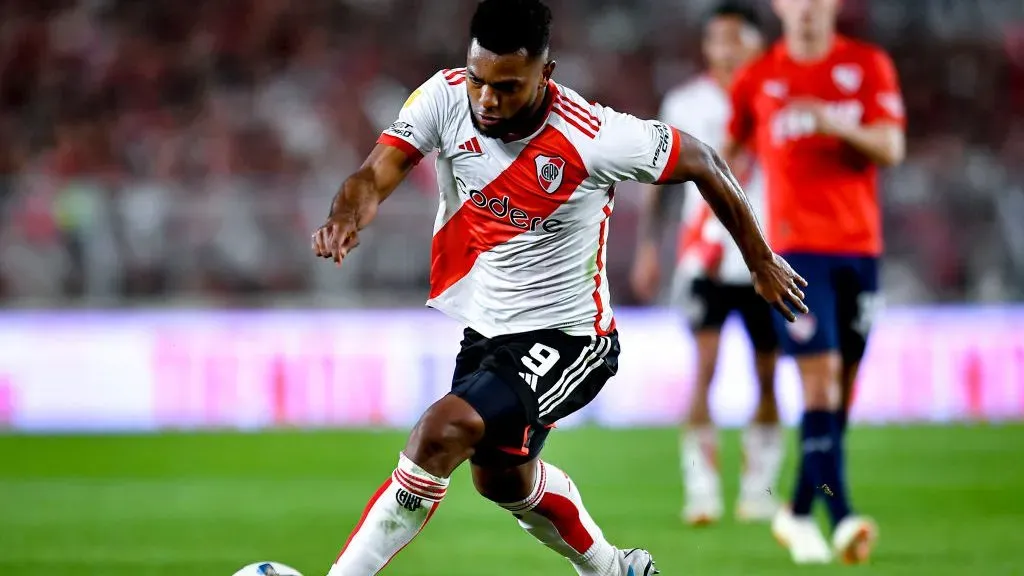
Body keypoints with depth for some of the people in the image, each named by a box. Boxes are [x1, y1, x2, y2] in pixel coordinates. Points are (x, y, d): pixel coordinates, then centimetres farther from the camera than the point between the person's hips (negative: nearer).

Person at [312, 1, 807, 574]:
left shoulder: (595, 138, -26)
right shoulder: (446, 97, -16)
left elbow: (703, 162, -12)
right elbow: (376, 176, -21)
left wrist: (761, 261, 0)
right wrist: (345, 220, -45)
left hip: (560, 337, -6)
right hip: (465, 326, 6)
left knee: (443, 431, -29)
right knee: (504, 479, 26)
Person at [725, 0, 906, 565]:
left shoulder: (869, 66, 5)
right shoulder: (756, 80, 5)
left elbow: (891, 148, -5)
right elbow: (730, 154, 20)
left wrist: (839, 123, -21)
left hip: (860, 247, 2)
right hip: (796, 248, -2)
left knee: (842, 387, 6)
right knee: (820, 379, -16)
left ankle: (799, 512, 20)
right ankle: (841, 518, -23)